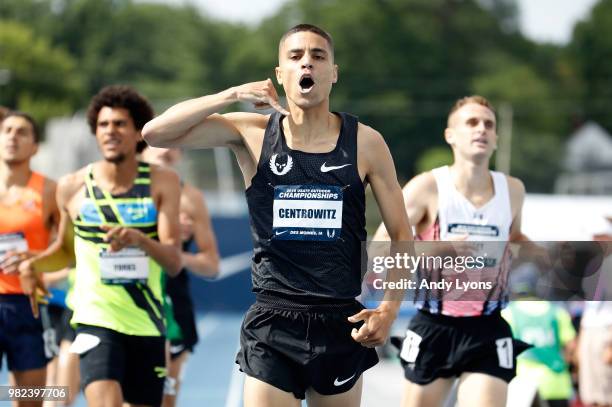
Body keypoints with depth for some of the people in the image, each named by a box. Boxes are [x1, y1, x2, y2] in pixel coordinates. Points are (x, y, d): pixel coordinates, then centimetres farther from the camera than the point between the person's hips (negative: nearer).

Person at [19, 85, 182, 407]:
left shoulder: (162, 182, 0)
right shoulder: (72, 187, 1)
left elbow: (173, 262, -9)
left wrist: (139, 239, -29)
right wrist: (33, 264, -2)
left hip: (148, 323, 2)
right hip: (96, 319, -2)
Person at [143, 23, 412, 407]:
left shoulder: (365, 142, 0)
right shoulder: (253, 134, 0)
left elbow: (402, 235, 5)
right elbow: (155, 133, -7)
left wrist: (389, 309, -9)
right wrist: (234, 95, -13)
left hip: (342, 323, 1)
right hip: (273, 324, -1)